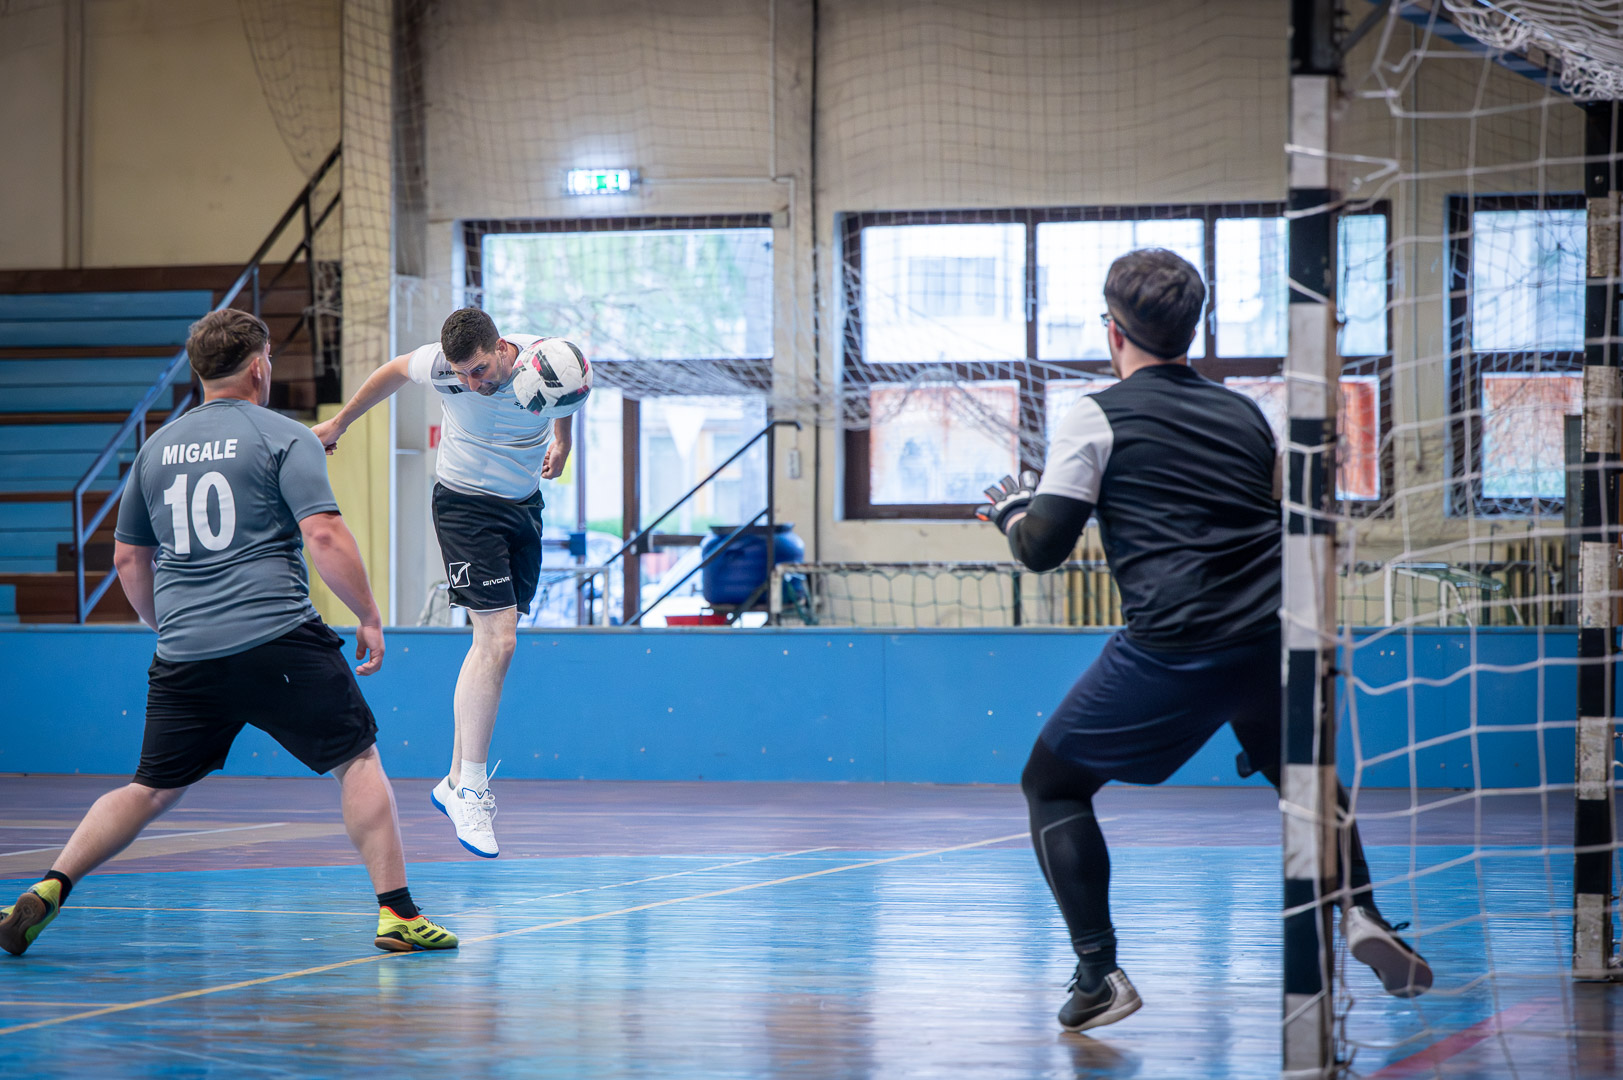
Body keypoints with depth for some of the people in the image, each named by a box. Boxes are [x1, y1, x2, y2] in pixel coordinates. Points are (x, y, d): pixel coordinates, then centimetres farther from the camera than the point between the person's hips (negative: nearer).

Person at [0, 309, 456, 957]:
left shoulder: (158, 447, 15)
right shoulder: (283, 437, -1)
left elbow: (127, 559, 21)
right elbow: (324, 537, -11)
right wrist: (370, 617, -1)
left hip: (183, 658, 5)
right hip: (277, 642, -5)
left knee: (152, 790, 14)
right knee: (358, 761, 6)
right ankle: (397, 913, 0)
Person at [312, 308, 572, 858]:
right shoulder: (440, 364, -20)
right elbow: (396, 371, 4)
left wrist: (561, 442, 2)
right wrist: (341, 421, 15)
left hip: (524, 507, 4)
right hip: (465, 507, -4)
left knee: (493, 643, 6)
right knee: (497, 640, -17)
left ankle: (456, 782, 16)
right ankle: (471, 792, -14)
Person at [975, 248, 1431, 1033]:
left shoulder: (1097, 418, 1)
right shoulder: (1245, 414, 16)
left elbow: (1041, 549, 0)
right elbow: (1292, 526, 22)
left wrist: (1012, 509, 20)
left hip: (1174, 649, -5)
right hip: (1273, 637, 5)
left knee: (1051, 783, 11)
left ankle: (1098, 975, -1)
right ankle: (1359, 911, 7)